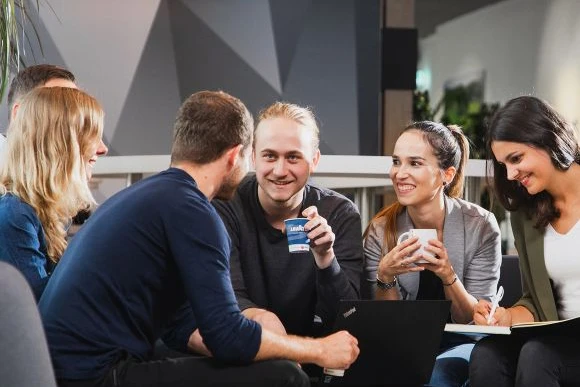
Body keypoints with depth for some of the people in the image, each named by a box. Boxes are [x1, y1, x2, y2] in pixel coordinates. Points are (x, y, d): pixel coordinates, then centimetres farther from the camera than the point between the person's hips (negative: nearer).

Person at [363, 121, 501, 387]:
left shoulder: (480, 226, -11)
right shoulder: (381, 230, -6)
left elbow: (477, 320, -7)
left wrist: (448, 276, -25)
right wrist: (385, 277, -21)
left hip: (461, 345, -2)